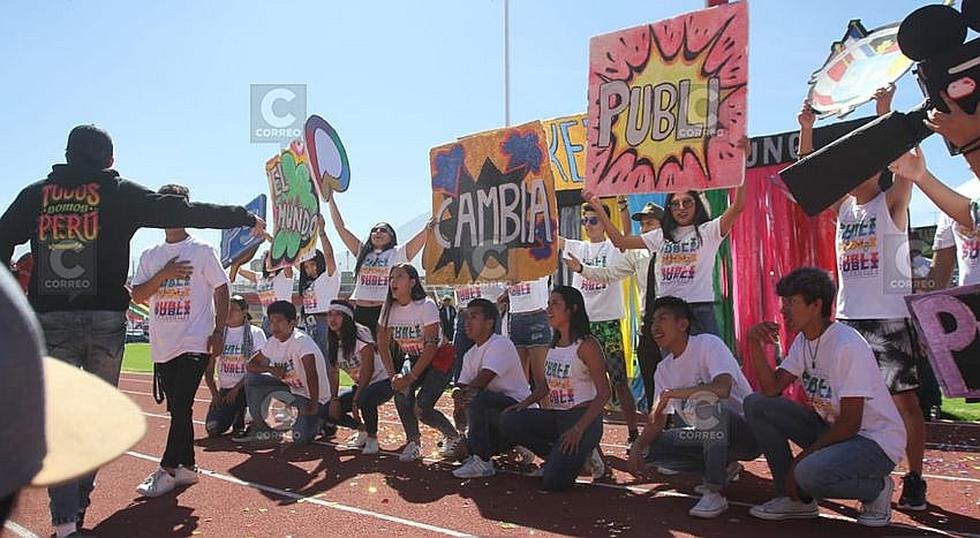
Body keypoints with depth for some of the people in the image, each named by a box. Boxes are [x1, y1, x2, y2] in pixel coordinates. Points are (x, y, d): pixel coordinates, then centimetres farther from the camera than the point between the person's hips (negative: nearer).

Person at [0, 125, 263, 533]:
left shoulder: (35, 194, 11)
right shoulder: (119, 193, 3)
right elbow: (184, 211, -1)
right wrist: (245, 217, 5)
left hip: (49, 320, 2)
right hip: (105, 320, -2)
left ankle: (65, 518, 1)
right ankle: (77, 504, 23)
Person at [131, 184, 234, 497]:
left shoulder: (202, 251, 0)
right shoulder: (150, 256, 12)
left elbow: (221, 291, -1)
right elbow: (137, 296, 6)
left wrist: (219, 332, -8)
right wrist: (163, 275, -11)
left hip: (195, 344, -5)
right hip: (162, 346, 5)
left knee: (181, 407, -11)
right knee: (177, 409, 11)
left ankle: (168, 469, -4)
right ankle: (187, 467, 20)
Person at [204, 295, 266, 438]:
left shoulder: (256, 333, -4)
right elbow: (209, 371, 8)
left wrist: (237, 389, -16)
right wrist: (215, 393, -5)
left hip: (246, 387, -2)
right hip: (224, 389, 3)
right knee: (212, 428, -17)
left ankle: (239, 423, -8)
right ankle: (231, 416, 20)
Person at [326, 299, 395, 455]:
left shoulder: (360, 334, -19)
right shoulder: (333, 341, 3)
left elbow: (368, 370, -22)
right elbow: (334, 373, 5)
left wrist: (356, 400, -23)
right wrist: (333, 400, -7)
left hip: (382, 382, -7)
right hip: (360, 386, 8)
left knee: (365, 398, -38)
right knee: (330, 411, -6)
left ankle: (372, 438, -12)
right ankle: (362, 430, 17)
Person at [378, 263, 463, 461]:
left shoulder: (426, 306, -23)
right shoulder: (389, 308, -6)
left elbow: (431, 346, -24)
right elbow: (383, 344, 0)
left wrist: (411, 376, -27)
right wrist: (393, 374, -12)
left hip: (438, 360, -5)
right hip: (411, 359, 5)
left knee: (421, 409, -17)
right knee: (402, 392, -23)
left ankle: (453, 436, 12)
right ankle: (413, 442, -4)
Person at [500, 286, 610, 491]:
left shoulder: (586, 344, -13)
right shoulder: (554, 345, 11)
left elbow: (604, 393, -14)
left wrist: (579, 429, -21)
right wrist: (524, 404, 4)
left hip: (583, 417, -7)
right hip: (555, 416, 8)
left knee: (553, 481, -20)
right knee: (508, 421, -14)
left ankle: (582, 452, 9)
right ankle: (556, 457, 4)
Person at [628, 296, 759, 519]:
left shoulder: (707, 344, -16)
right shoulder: (664, 369, 6)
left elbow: (723, 388, -35)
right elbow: (657, 421, 6)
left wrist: (671, 393, -30)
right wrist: (639, 444, -13)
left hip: (747, 432, -7)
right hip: (709, 435, 8)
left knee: (706, 400, -36)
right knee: (650, 449, -8)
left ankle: (716, 492, -27)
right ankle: (723, 468, 8)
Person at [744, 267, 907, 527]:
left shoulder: (848, 346, -25)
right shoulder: (803, 341, 3)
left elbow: (850, 424, -24)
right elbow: (772, 389, -3)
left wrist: (800, 459, -19)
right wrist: (755, 343, -15)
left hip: (876, 440, -8)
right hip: (831, 427, 9)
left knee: (809, 473, -35)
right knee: (756, 404, -5)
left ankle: (876, 488, -1)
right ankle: (794, 497, 3)